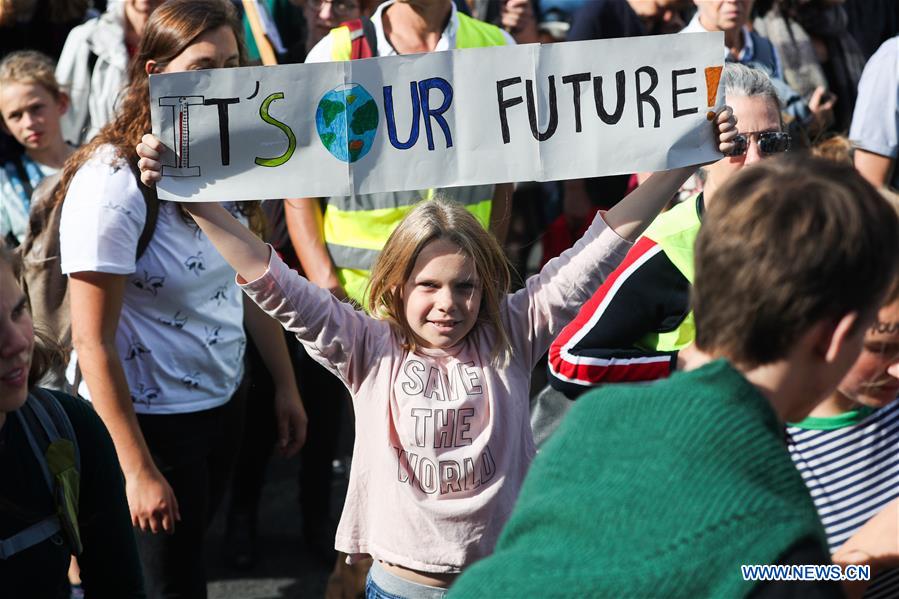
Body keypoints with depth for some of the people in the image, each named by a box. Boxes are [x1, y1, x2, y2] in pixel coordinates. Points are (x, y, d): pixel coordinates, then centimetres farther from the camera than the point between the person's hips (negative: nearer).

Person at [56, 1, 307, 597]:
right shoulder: (112, 184, -23)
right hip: (150, 418, -7)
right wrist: (138, 471, -20)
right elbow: (94, 344, -22)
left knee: (194, 544, 19)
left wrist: (286, 385, 12)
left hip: (223, 399, 7)